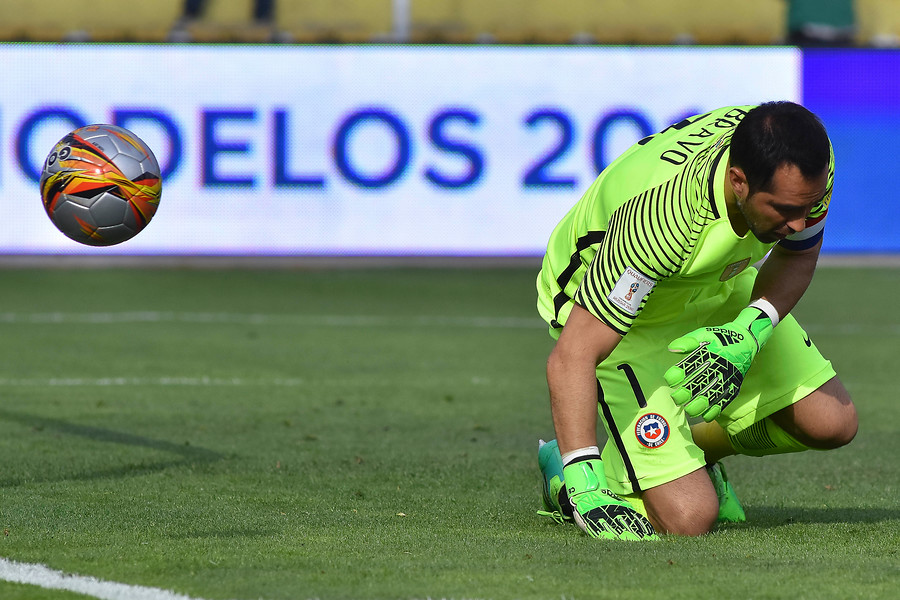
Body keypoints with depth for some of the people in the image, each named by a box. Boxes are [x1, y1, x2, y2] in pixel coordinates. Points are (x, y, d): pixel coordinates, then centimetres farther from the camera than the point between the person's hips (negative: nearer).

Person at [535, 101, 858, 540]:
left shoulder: (805, 168, -26)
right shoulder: (662, 217, -44)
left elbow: (797, 255, -3)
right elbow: (571, 357, -42)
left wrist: (750, 332, -23)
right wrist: (586, 489, -51)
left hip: (714, 287, 6)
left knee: (832, 423, 1)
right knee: (690, 517, -17)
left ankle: (694, 444, 26)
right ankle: (566, 468, 12)